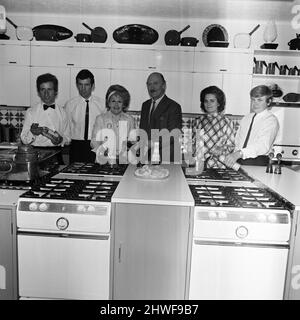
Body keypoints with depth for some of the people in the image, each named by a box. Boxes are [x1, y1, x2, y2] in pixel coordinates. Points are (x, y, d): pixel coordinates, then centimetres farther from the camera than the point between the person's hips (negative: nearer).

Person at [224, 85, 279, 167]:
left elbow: (263, 146, -21)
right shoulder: (246, 118, 16)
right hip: (238, 162, 4)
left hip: (257, 163, -4)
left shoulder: (271, 120, -5)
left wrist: (239, 153, -33)